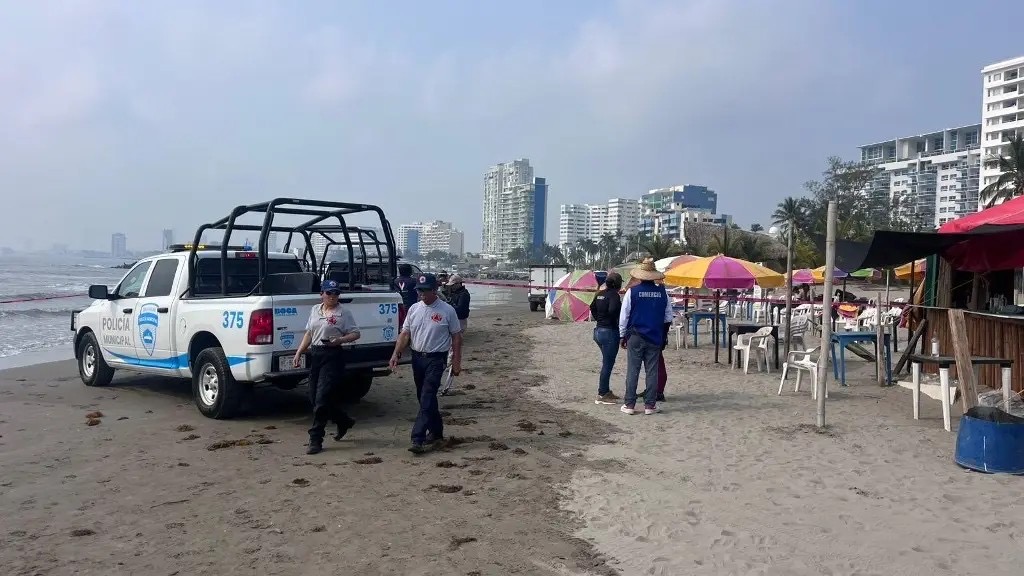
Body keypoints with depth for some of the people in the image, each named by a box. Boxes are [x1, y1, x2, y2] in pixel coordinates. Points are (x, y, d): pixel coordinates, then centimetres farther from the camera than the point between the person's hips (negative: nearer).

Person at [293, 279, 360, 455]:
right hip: (315, 355, 7)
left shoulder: (344, 312, -3)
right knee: (314, 397, 10)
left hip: (333, 356, -7)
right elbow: (309, 333, 19)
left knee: (321, 398, -10)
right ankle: (344, 421, 31)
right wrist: (298, 353, 14)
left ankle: (316, 440, -2)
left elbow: (355, 334, -3)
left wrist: (341, 340, -21)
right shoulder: (315, 310, 14)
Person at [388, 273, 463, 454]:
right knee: (424, 398, 14)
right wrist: (396, 354, -6)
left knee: (427, 399, -13)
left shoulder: (447, 310, -6)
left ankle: (418, 439, -16)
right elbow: (405, 334, 7)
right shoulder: (414, 309, 6)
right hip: (417, 357, 6)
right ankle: (436, 432, 29)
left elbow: (456, 336, -2)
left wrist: (456, 361, -6)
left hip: (436, 359, -6)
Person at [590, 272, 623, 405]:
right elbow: (612, 310, -29)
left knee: (607, 363, 19)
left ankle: (606, 391, 27)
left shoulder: (600, 294, 9)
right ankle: (602, 395, 3)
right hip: (610, 331, -9)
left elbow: (592, 308, 19)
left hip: (599, 330, 9)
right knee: (607, 364, -1)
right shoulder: (614, 295, -15)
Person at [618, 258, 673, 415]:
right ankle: (650, 405, 9)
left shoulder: (632, 292, -8)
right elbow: (668, 317, 5)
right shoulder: (662, 292, -1)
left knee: (632, 371, 3)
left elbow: (623, 316, -6)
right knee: (652, 371, 7)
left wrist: (622, 336, 5)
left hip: (635, 337, -2)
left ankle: (629, 404, 5)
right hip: (655, 338, 2)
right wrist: (664, 334, 18)